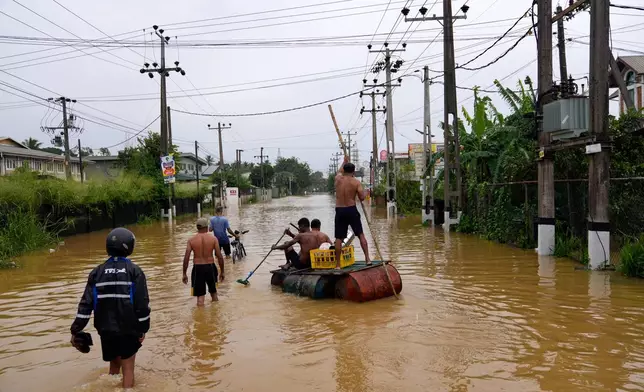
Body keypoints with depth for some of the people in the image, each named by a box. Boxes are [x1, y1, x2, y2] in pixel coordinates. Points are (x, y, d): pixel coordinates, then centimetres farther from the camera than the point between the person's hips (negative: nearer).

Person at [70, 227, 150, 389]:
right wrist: (143, 328, -1)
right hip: (128, 328, -3)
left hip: (106, 329, 4)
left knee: (114, 365, 23)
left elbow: (86, 303, -3)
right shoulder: (134, 271, -10)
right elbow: (142, 303, -11)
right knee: (128, 368, 8)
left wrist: (76, 330, 1)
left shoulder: (97, 272, 0)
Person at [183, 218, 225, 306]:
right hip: (210, 267, 0)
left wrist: (184, 274, 3)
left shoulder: (191, 240, -2)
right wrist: (222, 272, 5)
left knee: (200, 297, 6)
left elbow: (186, 258, -5)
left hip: (197, 269, 0)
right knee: (214, 294, 21)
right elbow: (220, 257, -5)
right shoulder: (213, 239, -4)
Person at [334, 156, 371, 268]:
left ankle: (337, 265, 4)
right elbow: (362, 198, -7)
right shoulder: (356, 182, -2)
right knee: (361, 234, 10)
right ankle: (367, 259, 8)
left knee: (339, 238, 3)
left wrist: (345, 161, 45)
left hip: (339, 211, 2)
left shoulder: (338, 179, 5)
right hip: (352, 210, -2)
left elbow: (340, 171, 30)